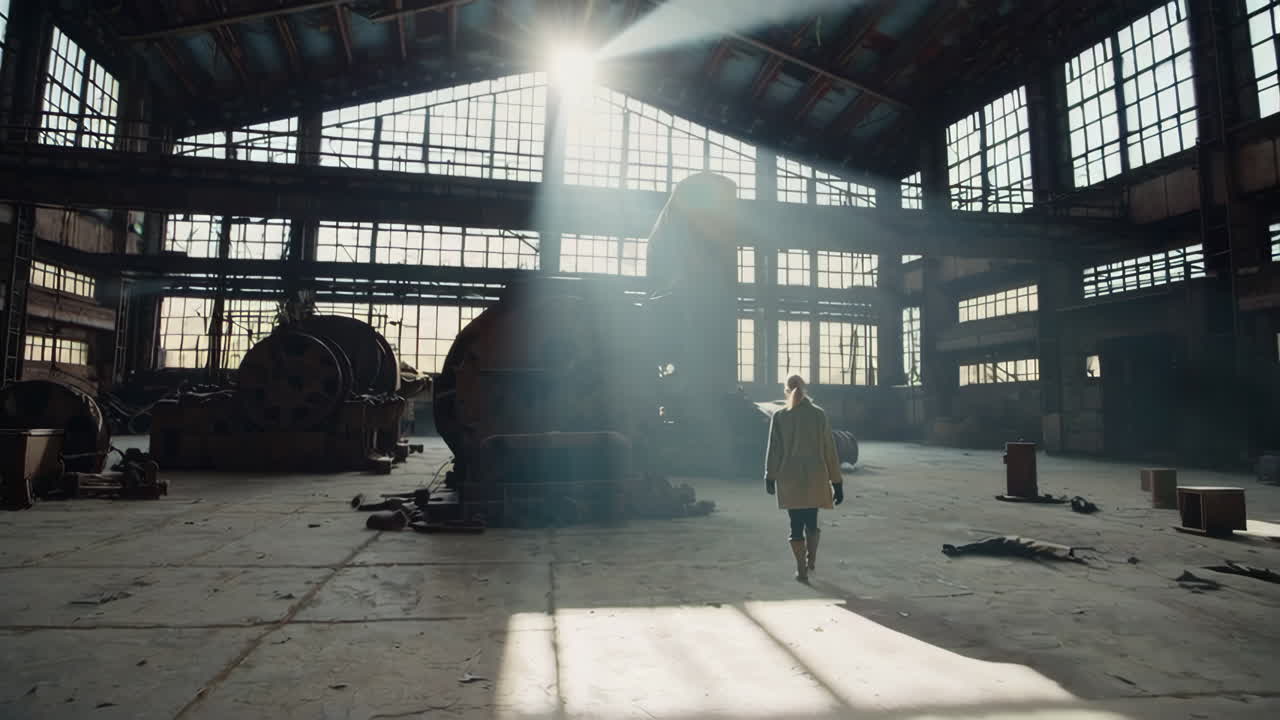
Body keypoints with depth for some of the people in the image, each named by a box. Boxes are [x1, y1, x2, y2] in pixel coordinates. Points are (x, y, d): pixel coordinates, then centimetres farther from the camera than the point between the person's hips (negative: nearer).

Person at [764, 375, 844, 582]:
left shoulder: (779, 417, -4)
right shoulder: (819, 414, -2)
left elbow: (774, 449, -3)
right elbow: (829, 450, -1)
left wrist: (770, 476, 6)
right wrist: (836, 481, 4)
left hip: (790, 480, -1)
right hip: (815, 479, 1)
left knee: (796, 525, 7)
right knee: (812, 521, 19)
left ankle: (802, 570, 10)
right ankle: (811, 560, 28)